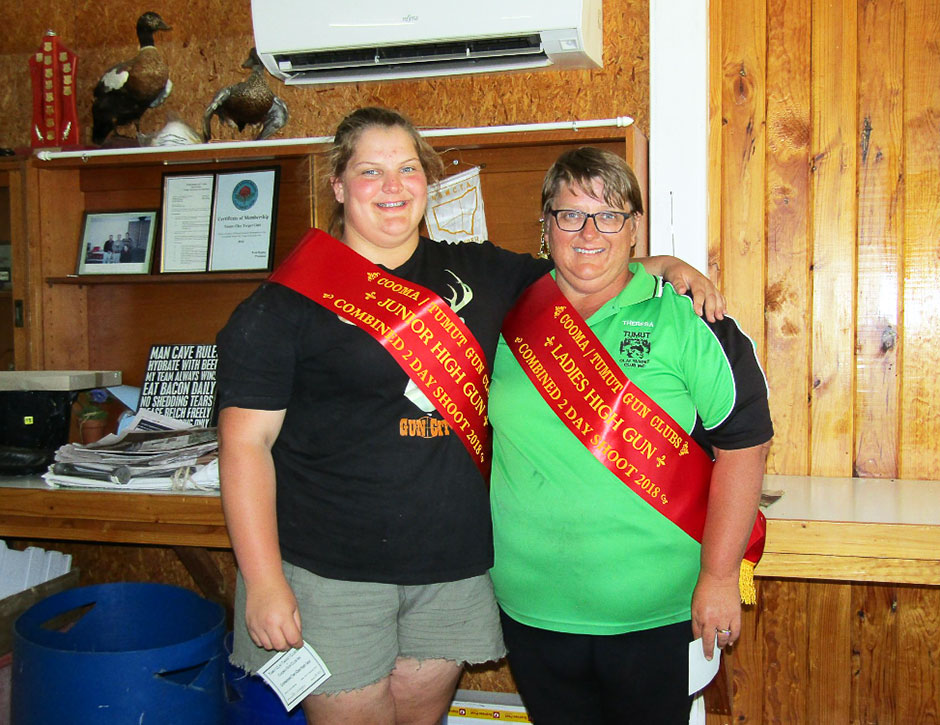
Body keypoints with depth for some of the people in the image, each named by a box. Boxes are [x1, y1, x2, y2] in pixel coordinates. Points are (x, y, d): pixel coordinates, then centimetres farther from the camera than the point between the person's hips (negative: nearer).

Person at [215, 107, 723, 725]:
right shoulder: (288, 302, -5)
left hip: (455, 563, 4)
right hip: (332, 573, -3)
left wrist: (663, 265, 4)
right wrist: (264, 582, -12)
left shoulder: (478, 273, 8)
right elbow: (246, 443, -7)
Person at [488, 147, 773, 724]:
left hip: (659, 616, -3)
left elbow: (743, 443, -8)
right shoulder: (510, 320, 3)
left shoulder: (687, 319, -6)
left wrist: (719, 576, -11)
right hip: (532, 611, 3)